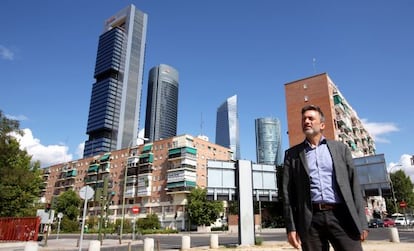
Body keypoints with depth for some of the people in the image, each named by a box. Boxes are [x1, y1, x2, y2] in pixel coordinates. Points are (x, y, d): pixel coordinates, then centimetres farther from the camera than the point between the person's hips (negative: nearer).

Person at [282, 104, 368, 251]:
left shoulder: (340, 148, 12)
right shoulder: (292, 154, 9)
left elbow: (354, 184, 8)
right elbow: (288, 192, 4)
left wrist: (361, 222, 2)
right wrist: (291, 227, -2)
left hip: (341, 216, 1)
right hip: (311, 220, 0)